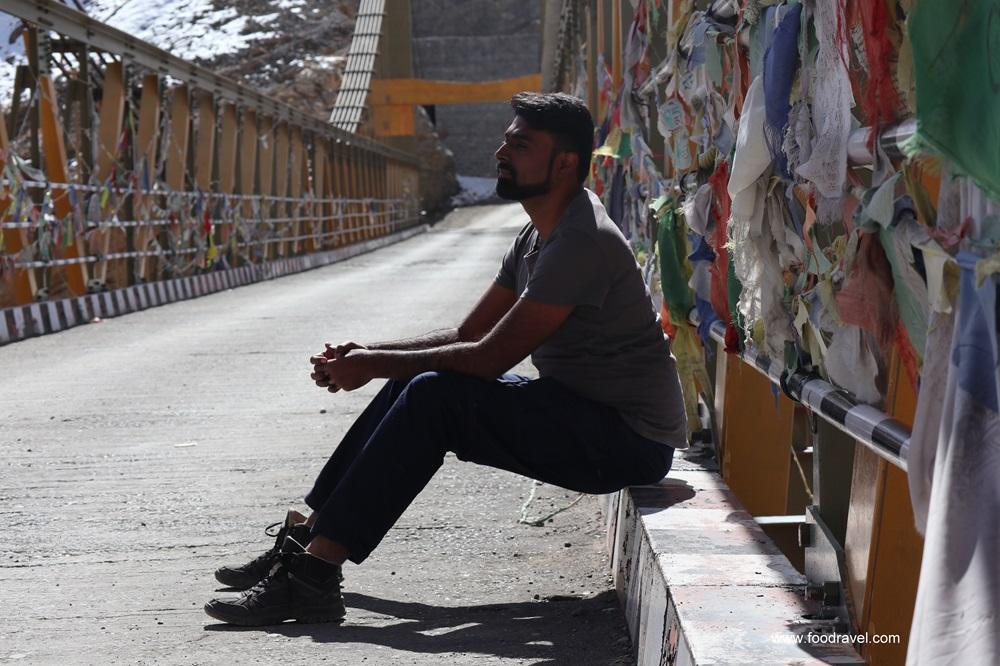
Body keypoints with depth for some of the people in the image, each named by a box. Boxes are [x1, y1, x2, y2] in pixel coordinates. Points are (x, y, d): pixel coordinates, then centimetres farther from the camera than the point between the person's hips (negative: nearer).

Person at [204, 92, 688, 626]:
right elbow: (468, 334, 13)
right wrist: (368, 352, -1)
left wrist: (374, 365, -14)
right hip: (585, 418, 10)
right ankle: (308, 533, 7)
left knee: (434, 397, -22)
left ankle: (313, 573, -23)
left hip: (628, 440, -10)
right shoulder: (538, 236, 12)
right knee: (413, 384, 5)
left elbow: (490, 356, -23)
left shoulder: (583, 242, -21)